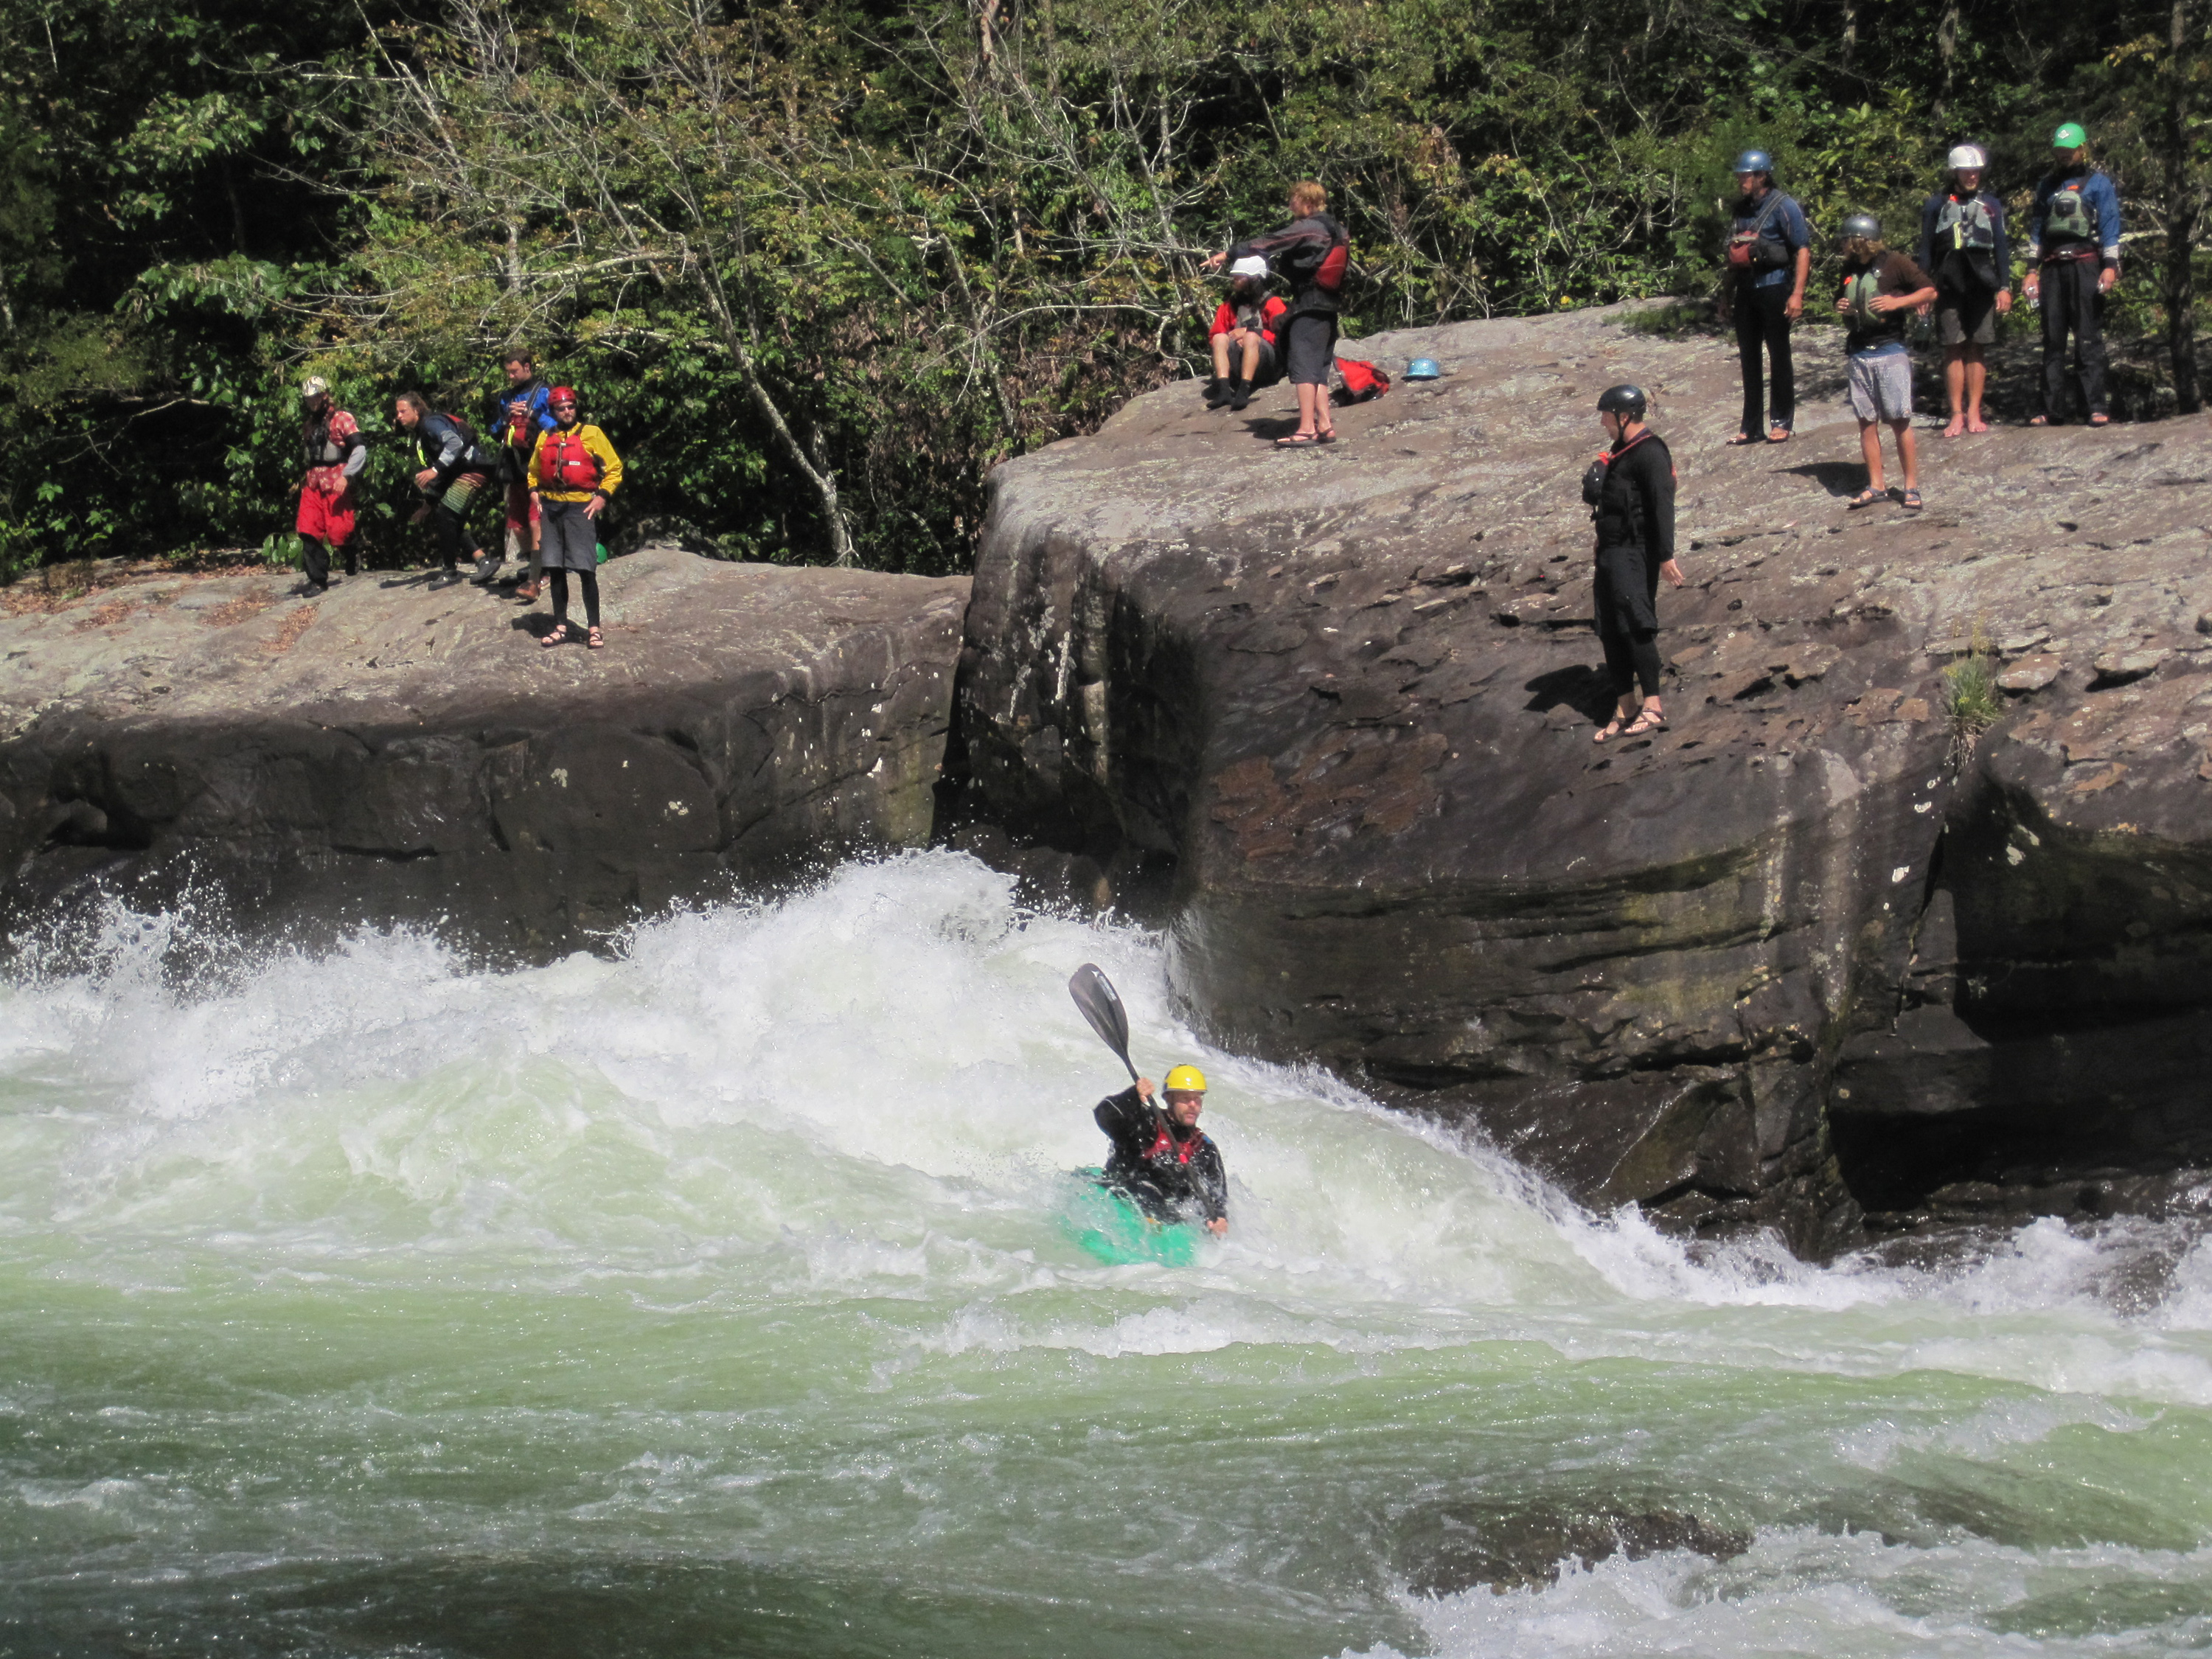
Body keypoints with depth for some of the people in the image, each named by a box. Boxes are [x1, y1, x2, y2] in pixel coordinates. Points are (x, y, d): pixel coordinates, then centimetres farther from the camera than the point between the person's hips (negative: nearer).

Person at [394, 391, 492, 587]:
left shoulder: (431, 423, -12)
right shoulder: (420, 434, 19)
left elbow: (455, 443, -29)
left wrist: (435, 469, -36)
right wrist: (428, 504, 20)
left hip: (473, 470, -10)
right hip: (458, 474, 10)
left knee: (444, 514, -15)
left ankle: (452, 571, -6)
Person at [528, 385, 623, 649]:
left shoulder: (591, 434, 0)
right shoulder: (545, 438, 12)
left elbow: (614, 468, 3)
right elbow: (534, 470, 27)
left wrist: (602, 496, -8)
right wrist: (534, 492, 10)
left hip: (581, 508, -4)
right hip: (551, 507, 4)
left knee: (586, 569, -8)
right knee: (555, 570, 6)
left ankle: (594, 628, -2)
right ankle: (560, 627, 14)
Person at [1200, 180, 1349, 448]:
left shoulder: (1307, 228, -11)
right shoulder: (1335, 230, 14)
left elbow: (1269, 243, -12)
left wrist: (1228, 255, -9)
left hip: (1308, 305, -9)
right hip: (1329, 308, 9)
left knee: (1303, 365, -10)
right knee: (1318, 367, 13)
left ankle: (1306, 428, -16)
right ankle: (1325, 424, 10)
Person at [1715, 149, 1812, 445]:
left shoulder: (1783, 207, -7)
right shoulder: (1742, 209, 14)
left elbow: (1803, 250, -11)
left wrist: (1797, 293, -19)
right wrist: (1726, 296, 22)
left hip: (1774, 287, -7)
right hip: (1746, 291, 7)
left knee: (1779, 357, 1)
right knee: (1749, 357, 8)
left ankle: (1782, 423, 8)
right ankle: (1750, 427, 13)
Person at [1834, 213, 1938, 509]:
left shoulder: (1894, 263, -4)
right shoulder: (1849, 268, 13)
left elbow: (1930, 292, -3)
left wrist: (1896, 302, -16)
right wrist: (1841, 308, 6)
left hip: (1891, 351, -6)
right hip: (1859, 353, 6)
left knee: (1899, 421, -6)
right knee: (1866, 421, 4)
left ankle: (1911, 486, -2)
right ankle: (1875, 486, 8)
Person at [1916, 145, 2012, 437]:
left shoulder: (1990, 205, 11)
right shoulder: (1936, 205, 8)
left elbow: (2001, 247, 13)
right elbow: (1925, 251, 9)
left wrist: (2004, 287, 6)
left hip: (1982, 285, 1)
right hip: (1949, 287, -1)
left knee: (1976, 349, 2)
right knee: (1954, 350, -3)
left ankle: (1974, 413, 6)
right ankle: (1957, 416, -2)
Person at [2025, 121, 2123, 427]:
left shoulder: (2098, 183, 5)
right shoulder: (2047, 185, 19)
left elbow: (2110, 227, 0)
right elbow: (2037, 228, 21)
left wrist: (2110, 266, -11)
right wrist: (2032, 269, 13)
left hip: (2085, 264, -5)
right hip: (2053, 267, 5)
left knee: (2089, 339, -9)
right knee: (2052, 340, 4)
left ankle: (2097, 407, -10)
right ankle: (2052, 408, 6)